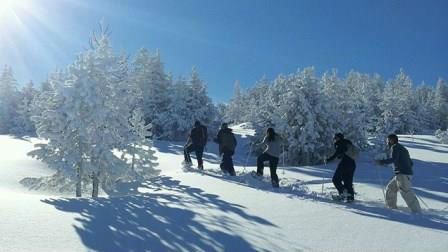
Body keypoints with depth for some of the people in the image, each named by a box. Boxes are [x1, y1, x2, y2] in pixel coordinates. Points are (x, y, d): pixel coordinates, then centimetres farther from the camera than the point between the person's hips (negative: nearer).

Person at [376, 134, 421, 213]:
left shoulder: (395, 147, -4)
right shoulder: (403, 149, 23)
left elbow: (393, 159, -20)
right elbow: (411, 163, 24)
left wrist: (382, 161, -14)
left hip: (402, 175, -10)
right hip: (406, 173, 10)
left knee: (407, 194, -11)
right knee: (390, 188, 19)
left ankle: (417, 212, -12)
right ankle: (391, 206, 26)